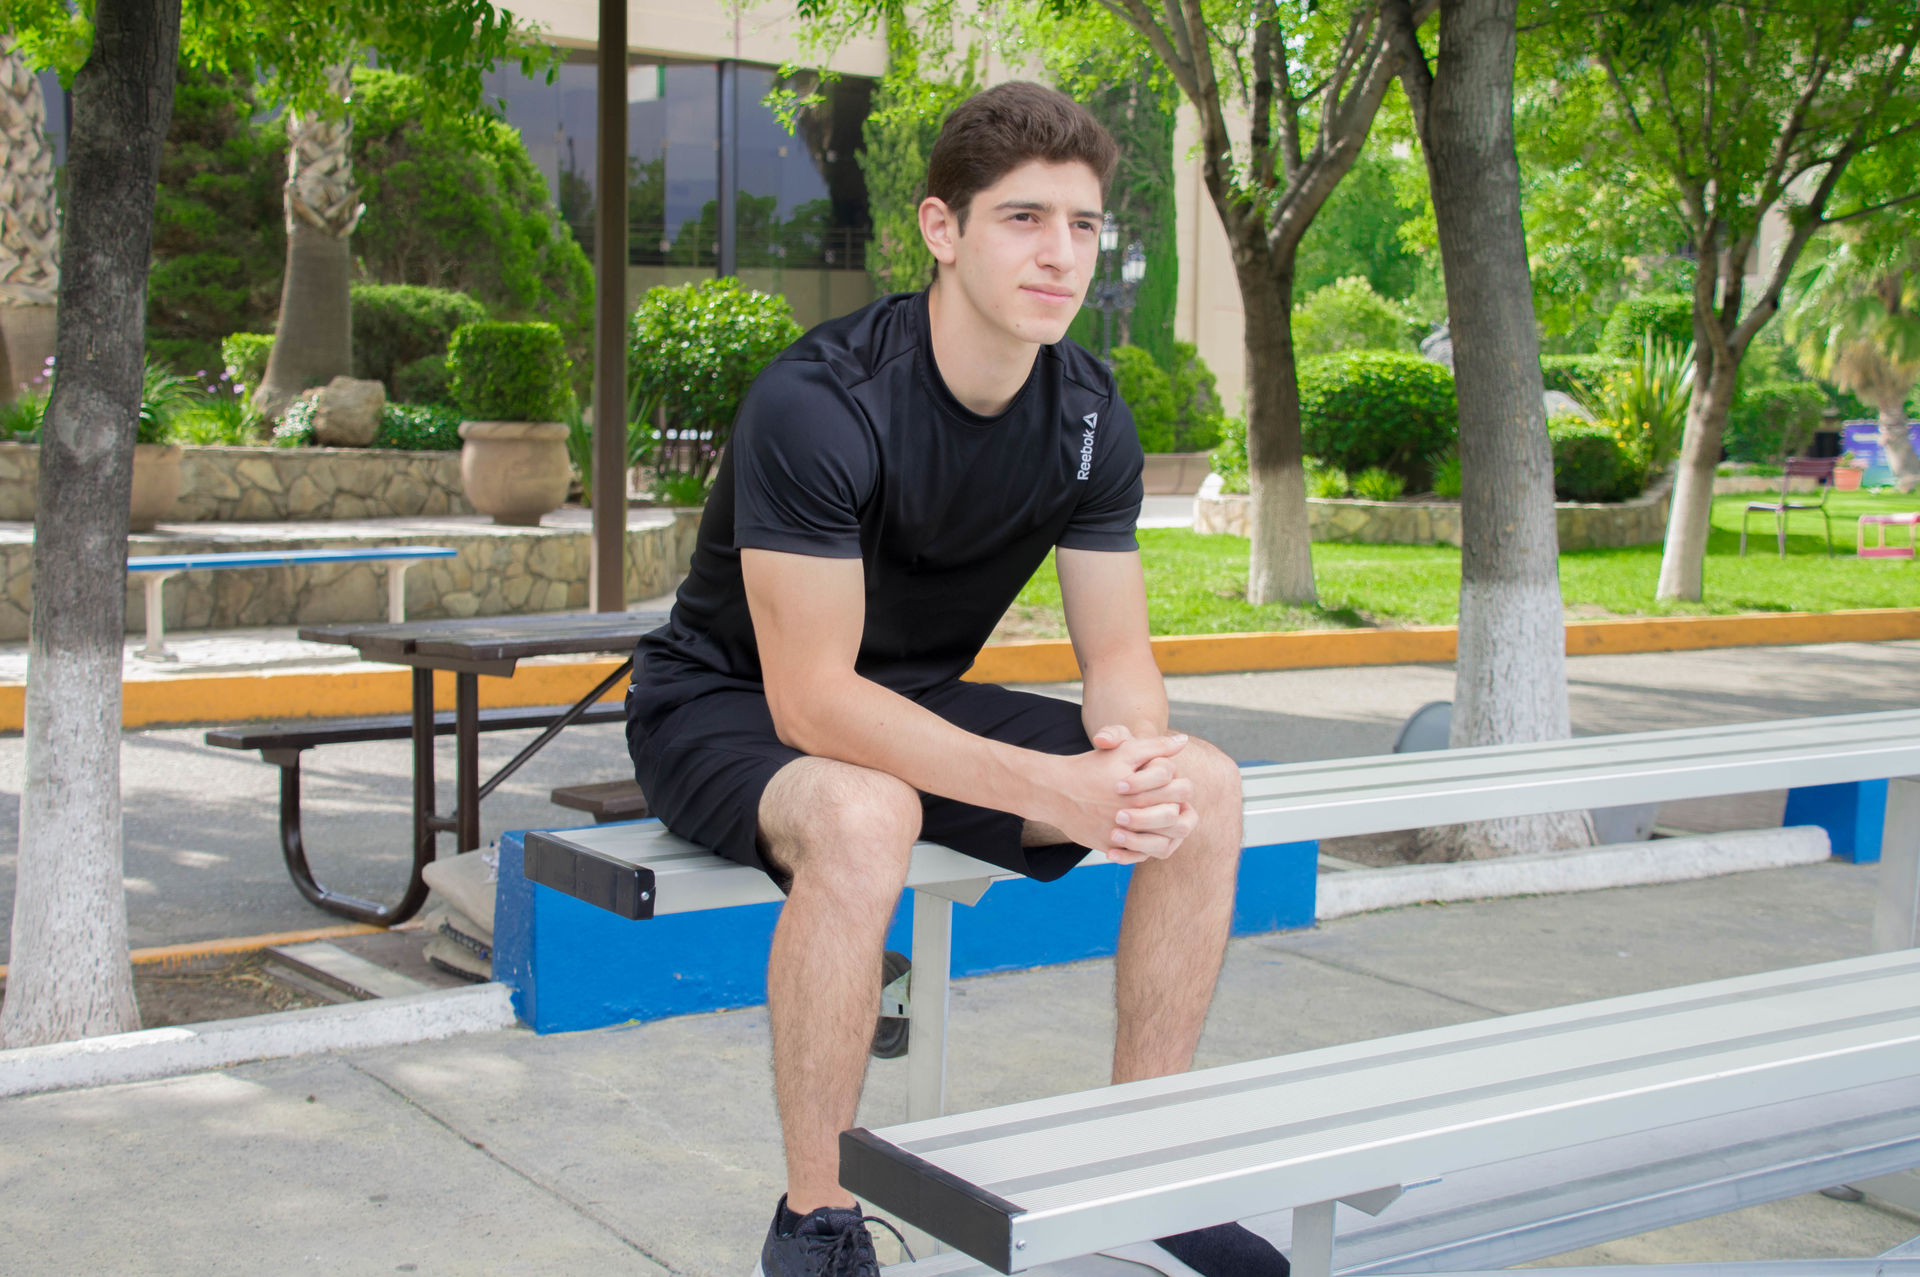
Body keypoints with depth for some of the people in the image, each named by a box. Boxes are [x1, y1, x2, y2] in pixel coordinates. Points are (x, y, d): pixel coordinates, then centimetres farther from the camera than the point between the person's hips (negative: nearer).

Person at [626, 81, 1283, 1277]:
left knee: (1205, 787, -12)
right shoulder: (817, 402, -28)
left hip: (917, 704, 6)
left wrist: (1141, 752, -30)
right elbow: (812, 700, -31)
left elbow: (1118, 650, -5)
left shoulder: (1089, 416, -8)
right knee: (862, 815, -40)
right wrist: (1045, 788, -40)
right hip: (727, 705, -6)